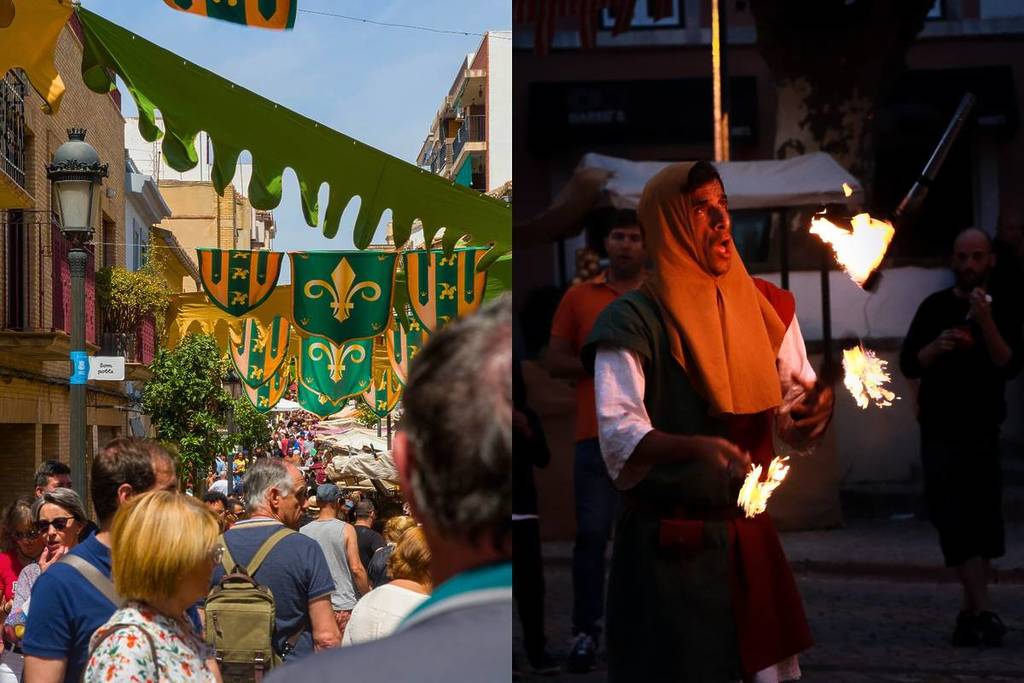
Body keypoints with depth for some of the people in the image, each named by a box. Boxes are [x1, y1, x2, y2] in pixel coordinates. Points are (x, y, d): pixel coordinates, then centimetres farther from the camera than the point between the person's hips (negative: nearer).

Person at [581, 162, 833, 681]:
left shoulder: (764, 306, 8)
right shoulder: (633, 321, -9)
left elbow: (795, 408, 9)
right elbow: (618, 432, -20)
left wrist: (815, 406, -15)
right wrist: (696, 448, -38)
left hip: (749, 534, 5)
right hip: (668, 545, -5)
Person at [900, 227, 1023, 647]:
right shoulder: (935, 307, 7)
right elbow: (908, 365, 3)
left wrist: (986, 321, -20)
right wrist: (935, 348, -16)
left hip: (982, 432, 0)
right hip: (940, 433, 0)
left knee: (980, 525, 2)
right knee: (955, 522, -11)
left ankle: (969, 611, 10)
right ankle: (983, 612, -16)